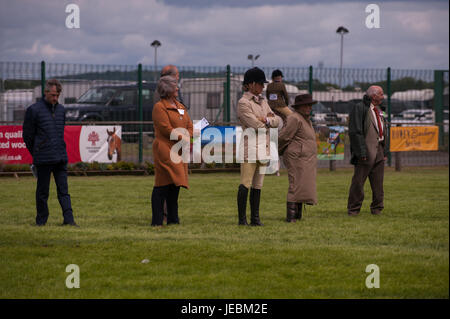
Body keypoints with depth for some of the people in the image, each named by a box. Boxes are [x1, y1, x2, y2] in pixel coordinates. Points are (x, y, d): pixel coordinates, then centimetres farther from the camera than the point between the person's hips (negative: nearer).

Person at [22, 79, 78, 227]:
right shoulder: (34, 110, -5)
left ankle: (68, 219, -1)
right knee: (42, 191, 2)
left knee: (63, 190, 1)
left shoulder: (61, 109, 12)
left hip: (61, 157, 4)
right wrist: (36, 153, 6)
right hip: (43, 159, -4)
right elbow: (27, 135, 0)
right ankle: (41, 221, 11)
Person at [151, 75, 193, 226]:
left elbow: (189, 126, 18)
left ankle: (173, 219, 16)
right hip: (165, 150, -8)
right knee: (163, 185, -9)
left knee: (175, 185, 10)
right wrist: (181, 138, -11)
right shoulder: (159, 107, -7)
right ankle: (157, 221, -7)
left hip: (179, 150, 8)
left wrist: (187, 137, -2)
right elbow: (166, 129, -14)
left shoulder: (180, 106, 19)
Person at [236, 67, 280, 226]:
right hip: (250, 146, -8)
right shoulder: (243, 103, -8)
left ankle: (255, 218, 12)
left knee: (258, 185, 9)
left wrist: (265, 119, -9)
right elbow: (257, 125, -16)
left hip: (263, 146, 8)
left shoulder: (262, 101, 17)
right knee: (245, 184, -7)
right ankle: (242, 219, -4)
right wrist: (269, 121, 2)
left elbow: (276, 120, 11)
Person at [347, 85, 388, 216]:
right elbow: (355, 132, -15)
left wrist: (385, 151, 16)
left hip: (379, 152, 8)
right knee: (358, 182, -5)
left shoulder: (378, 111, 19)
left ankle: (377, 209, 16)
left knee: (378, 183, 9)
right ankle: (353, 209, 2)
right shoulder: (359, 109, -8)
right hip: (366, 151, -8)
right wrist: (361, 152, -20)